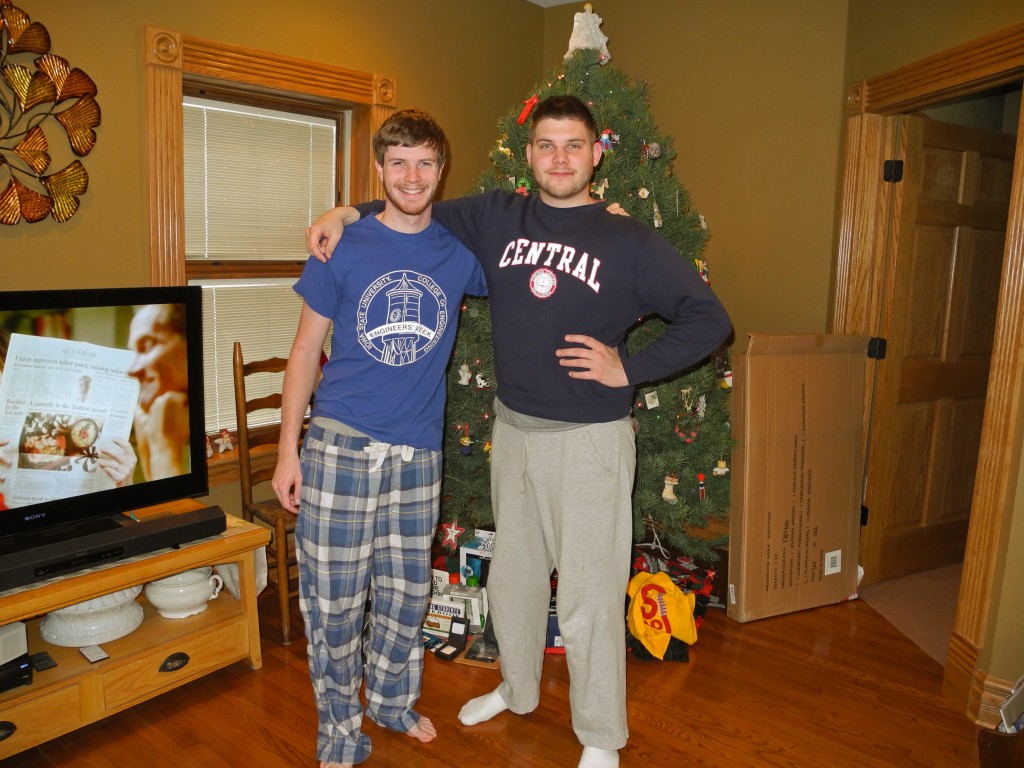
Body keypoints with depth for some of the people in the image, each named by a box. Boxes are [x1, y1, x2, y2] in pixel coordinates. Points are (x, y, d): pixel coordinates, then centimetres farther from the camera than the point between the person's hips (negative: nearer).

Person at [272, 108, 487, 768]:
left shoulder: (460, 253, 4)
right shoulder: (344, 247, -1)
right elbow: (306, 351, 3)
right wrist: (287, 449, -1)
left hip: (417, 453, 2)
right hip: (339, 446, -2)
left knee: (406, 593, 15)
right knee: (333, 598, 5)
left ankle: (394, 700, 40)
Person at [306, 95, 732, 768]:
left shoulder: (628, 241, -7)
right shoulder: (497, 218, 4)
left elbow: (710, 320, -5)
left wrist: (630, 370, -12)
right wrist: (348, 213, 3)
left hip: (590, 437, -4)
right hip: (513, 428, 5)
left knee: (589, 594, 3)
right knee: (513, 573, 20)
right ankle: (517, 688, 44)